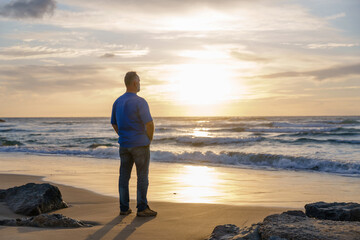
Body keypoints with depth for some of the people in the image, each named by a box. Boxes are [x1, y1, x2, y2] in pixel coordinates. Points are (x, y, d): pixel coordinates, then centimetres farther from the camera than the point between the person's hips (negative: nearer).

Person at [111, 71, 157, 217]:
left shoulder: (118, 102, 7)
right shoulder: (140, 102, -15)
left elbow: (114, 124, 15)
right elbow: (149, 124, -18)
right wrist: (149, 139, -1)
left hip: (124, 145, 7)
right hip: (140, 144, -6)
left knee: (124, 176, 9)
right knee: (142, 176, 1)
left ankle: (124, 208, 14)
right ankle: (142, 208, 4)